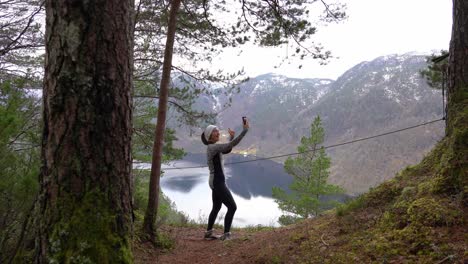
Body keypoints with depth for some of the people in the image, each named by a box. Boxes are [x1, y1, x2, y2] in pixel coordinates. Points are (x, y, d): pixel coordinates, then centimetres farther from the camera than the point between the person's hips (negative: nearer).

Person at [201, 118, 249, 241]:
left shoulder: (213, 147, 11)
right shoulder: (213, 147, -18)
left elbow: (228, 150, 23)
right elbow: (232, 145, -26)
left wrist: (231, 137, 8)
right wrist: (245, 130, -25)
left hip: (216, 181, 10)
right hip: (218, 182, -10)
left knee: (216, 208, 20)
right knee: (232, 207, -6)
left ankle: (208, 233, 29)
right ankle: (226, 234, -1)